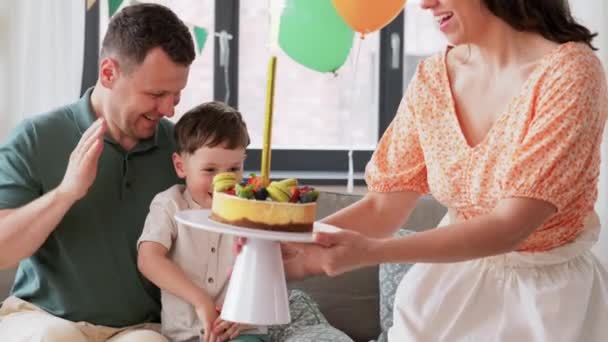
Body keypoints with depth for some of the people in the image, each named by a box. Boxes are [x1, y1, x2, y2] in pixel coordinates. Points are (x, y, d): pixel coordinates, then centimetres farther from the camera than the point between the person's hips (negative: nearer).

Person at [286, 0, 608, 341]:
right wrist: (289, 241, -19)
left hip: (550, 295, -4)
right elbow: (383, 207, -4)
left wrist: (372, 252, -34)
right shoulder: (432, 77, -5)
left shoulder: (570, 70, -22)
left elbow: (511, 225, -27)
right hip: (450, 286, 5)